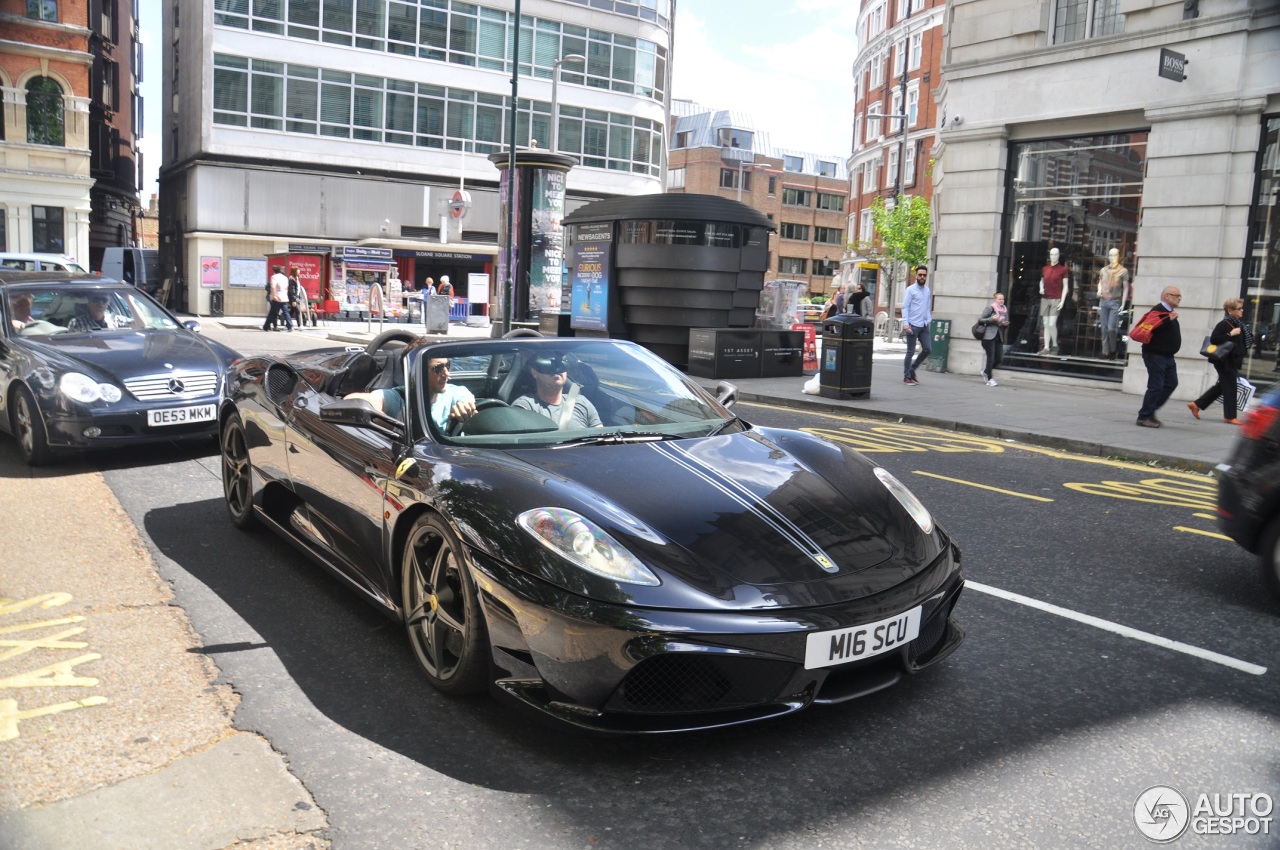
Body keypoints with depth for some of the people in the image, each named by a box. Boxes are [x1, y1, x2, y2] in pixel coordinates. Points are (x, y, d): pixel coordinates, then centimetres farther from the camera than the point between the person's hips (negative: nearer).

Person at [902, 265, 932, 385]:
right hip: (913, 325, -6)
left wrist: (929, 320, 8)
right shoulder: (910, 290, -5)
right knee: (911, 352, -1)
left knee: (927, 350, 5)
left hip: (924, 326, 6)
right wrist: (906, 323, -20)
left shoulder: (927, 290, 13)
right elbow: (905, 307, -10)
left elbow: (928, 307, 18)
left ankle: (912, 369, 23)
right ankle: (906, 377, 9)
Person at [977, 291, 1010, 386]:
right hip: (989, 336, -6)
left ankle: (986, 372, 27)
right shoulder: (990, 308, -5)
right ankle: (990, 379, 3)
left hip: (999, 336, 6)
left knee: (999, 358, 3)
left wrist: (1005, 324, -3)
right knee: (991, 357, -5)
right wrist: (992, 319, -19)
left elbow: (1006, 323, 21)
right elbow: (981, 320, -7)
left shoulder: (1005, 309, 12)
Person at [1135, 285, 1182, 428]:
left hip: (1167, 356, 10)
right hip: (1155, 355, -10)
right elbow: (1151, 328, -27)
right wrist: (1169, 320, -27)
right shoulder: (1158, 310, -14)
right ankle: (1144, 416, -1)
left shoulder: (1169, 312, 17)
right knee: (1155, 386, -9)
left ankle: (1150, 411, 18)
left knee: (1171, 384, 10)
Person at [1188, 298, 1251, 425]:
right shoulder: (1224, 324, -15)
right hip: (1225, 361, -9)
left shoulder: (1239, 324, 11)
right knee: (1229, 387, -2)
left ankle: (1196, 404, 22)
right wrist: (1230, 334, -25)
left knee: (1222, 386, 15)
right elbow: (1213, 339, -24)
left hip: (1233, 361, 9)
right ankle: (1230, 416, 7)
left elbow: (1241, 342, 21)